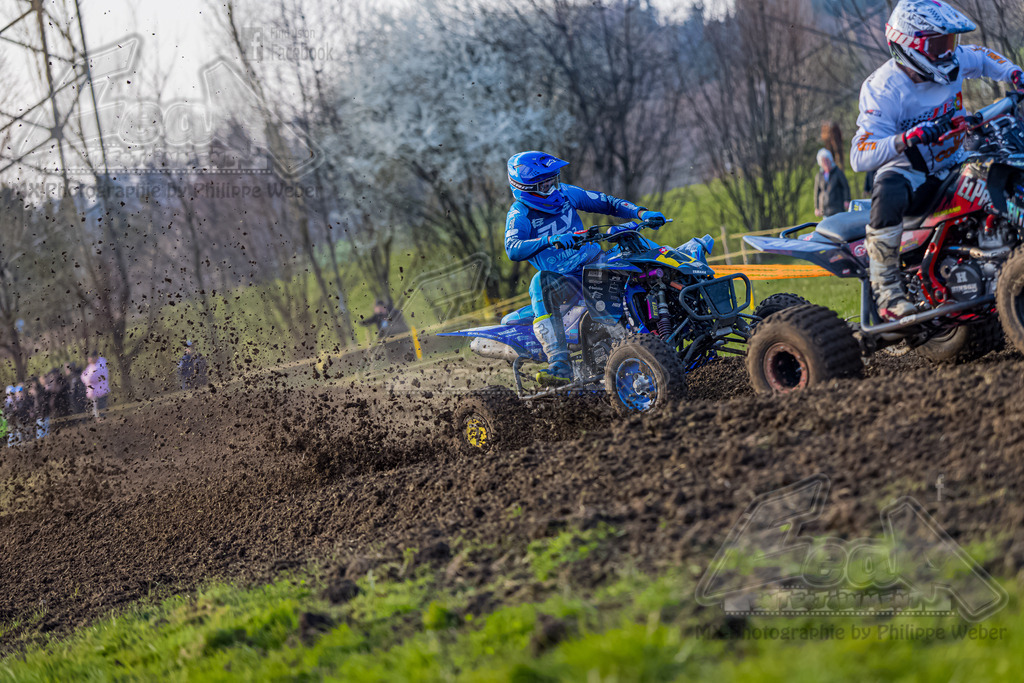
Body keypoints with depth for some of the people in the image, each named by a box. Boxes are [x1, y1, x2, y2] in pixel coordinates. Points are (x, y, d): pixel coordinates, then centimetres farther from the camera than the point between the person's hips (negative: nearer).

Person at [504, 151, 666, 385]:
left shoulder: (565, 193, 7)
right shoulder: (520, 214, -6)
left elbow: (607, 203, 14)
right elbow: (513, 250, -24)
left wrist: (642, 213, -2)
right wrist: (549, 240, -38)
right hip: (563, 278, -5)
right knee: (541, 282, -37)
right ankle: (559, 365, -47)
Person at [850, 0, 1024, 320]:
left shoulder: (955, 61, -2)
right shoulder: (882, 89, -21)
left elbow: (982, 57, 24)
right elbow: (860, 157, -30)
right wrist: (911, 137, -44)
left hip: (951, 165, 6)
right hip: (906, 170, -6)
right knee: (888, 194, -40)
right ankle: (887, 292, -28)